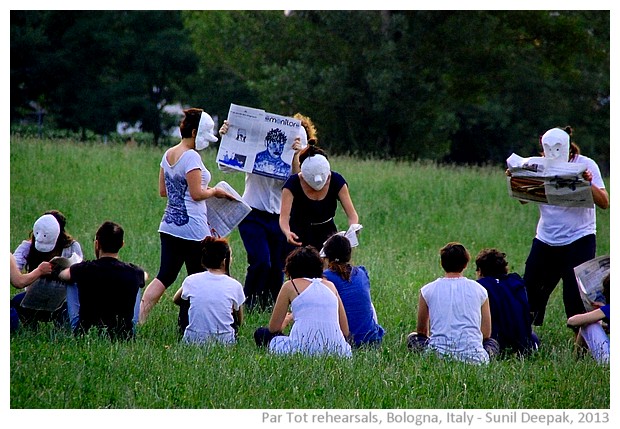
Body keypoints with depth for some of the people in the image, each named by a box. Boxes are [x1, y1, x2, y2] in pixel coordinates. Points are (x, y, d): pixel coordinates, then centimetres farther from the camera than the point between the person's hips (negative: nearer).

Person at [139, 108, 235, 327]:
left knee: (165, 276, 7)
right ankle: (186, 325, 5)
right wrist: (215, 191, -1)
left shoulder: (168, 154, 11)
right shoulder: (191, 157, -15)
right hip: (192, 227, -8)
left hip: (169, 225, 8)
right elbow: (197, 194, -18)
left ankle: (139, 315, -6)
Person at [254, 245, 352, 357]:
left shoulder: (290, 286, 9)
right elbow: (345, 332, 18)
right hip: (335, 351, 3)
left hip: (302, 348, -3)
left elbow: (274, 328, 13)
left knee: (261, 333, 21)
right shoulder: (330, 286, 18)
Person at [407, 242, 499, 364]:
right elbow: (486, 334, 14)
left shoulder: (427, 290, 6)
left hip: (438, 354, 0)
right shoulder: (479, 290, 7)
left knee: (413, 338, 28)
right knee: (493, 343, 32)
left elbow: (422, 331, 20)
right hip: (473, 357, 0)